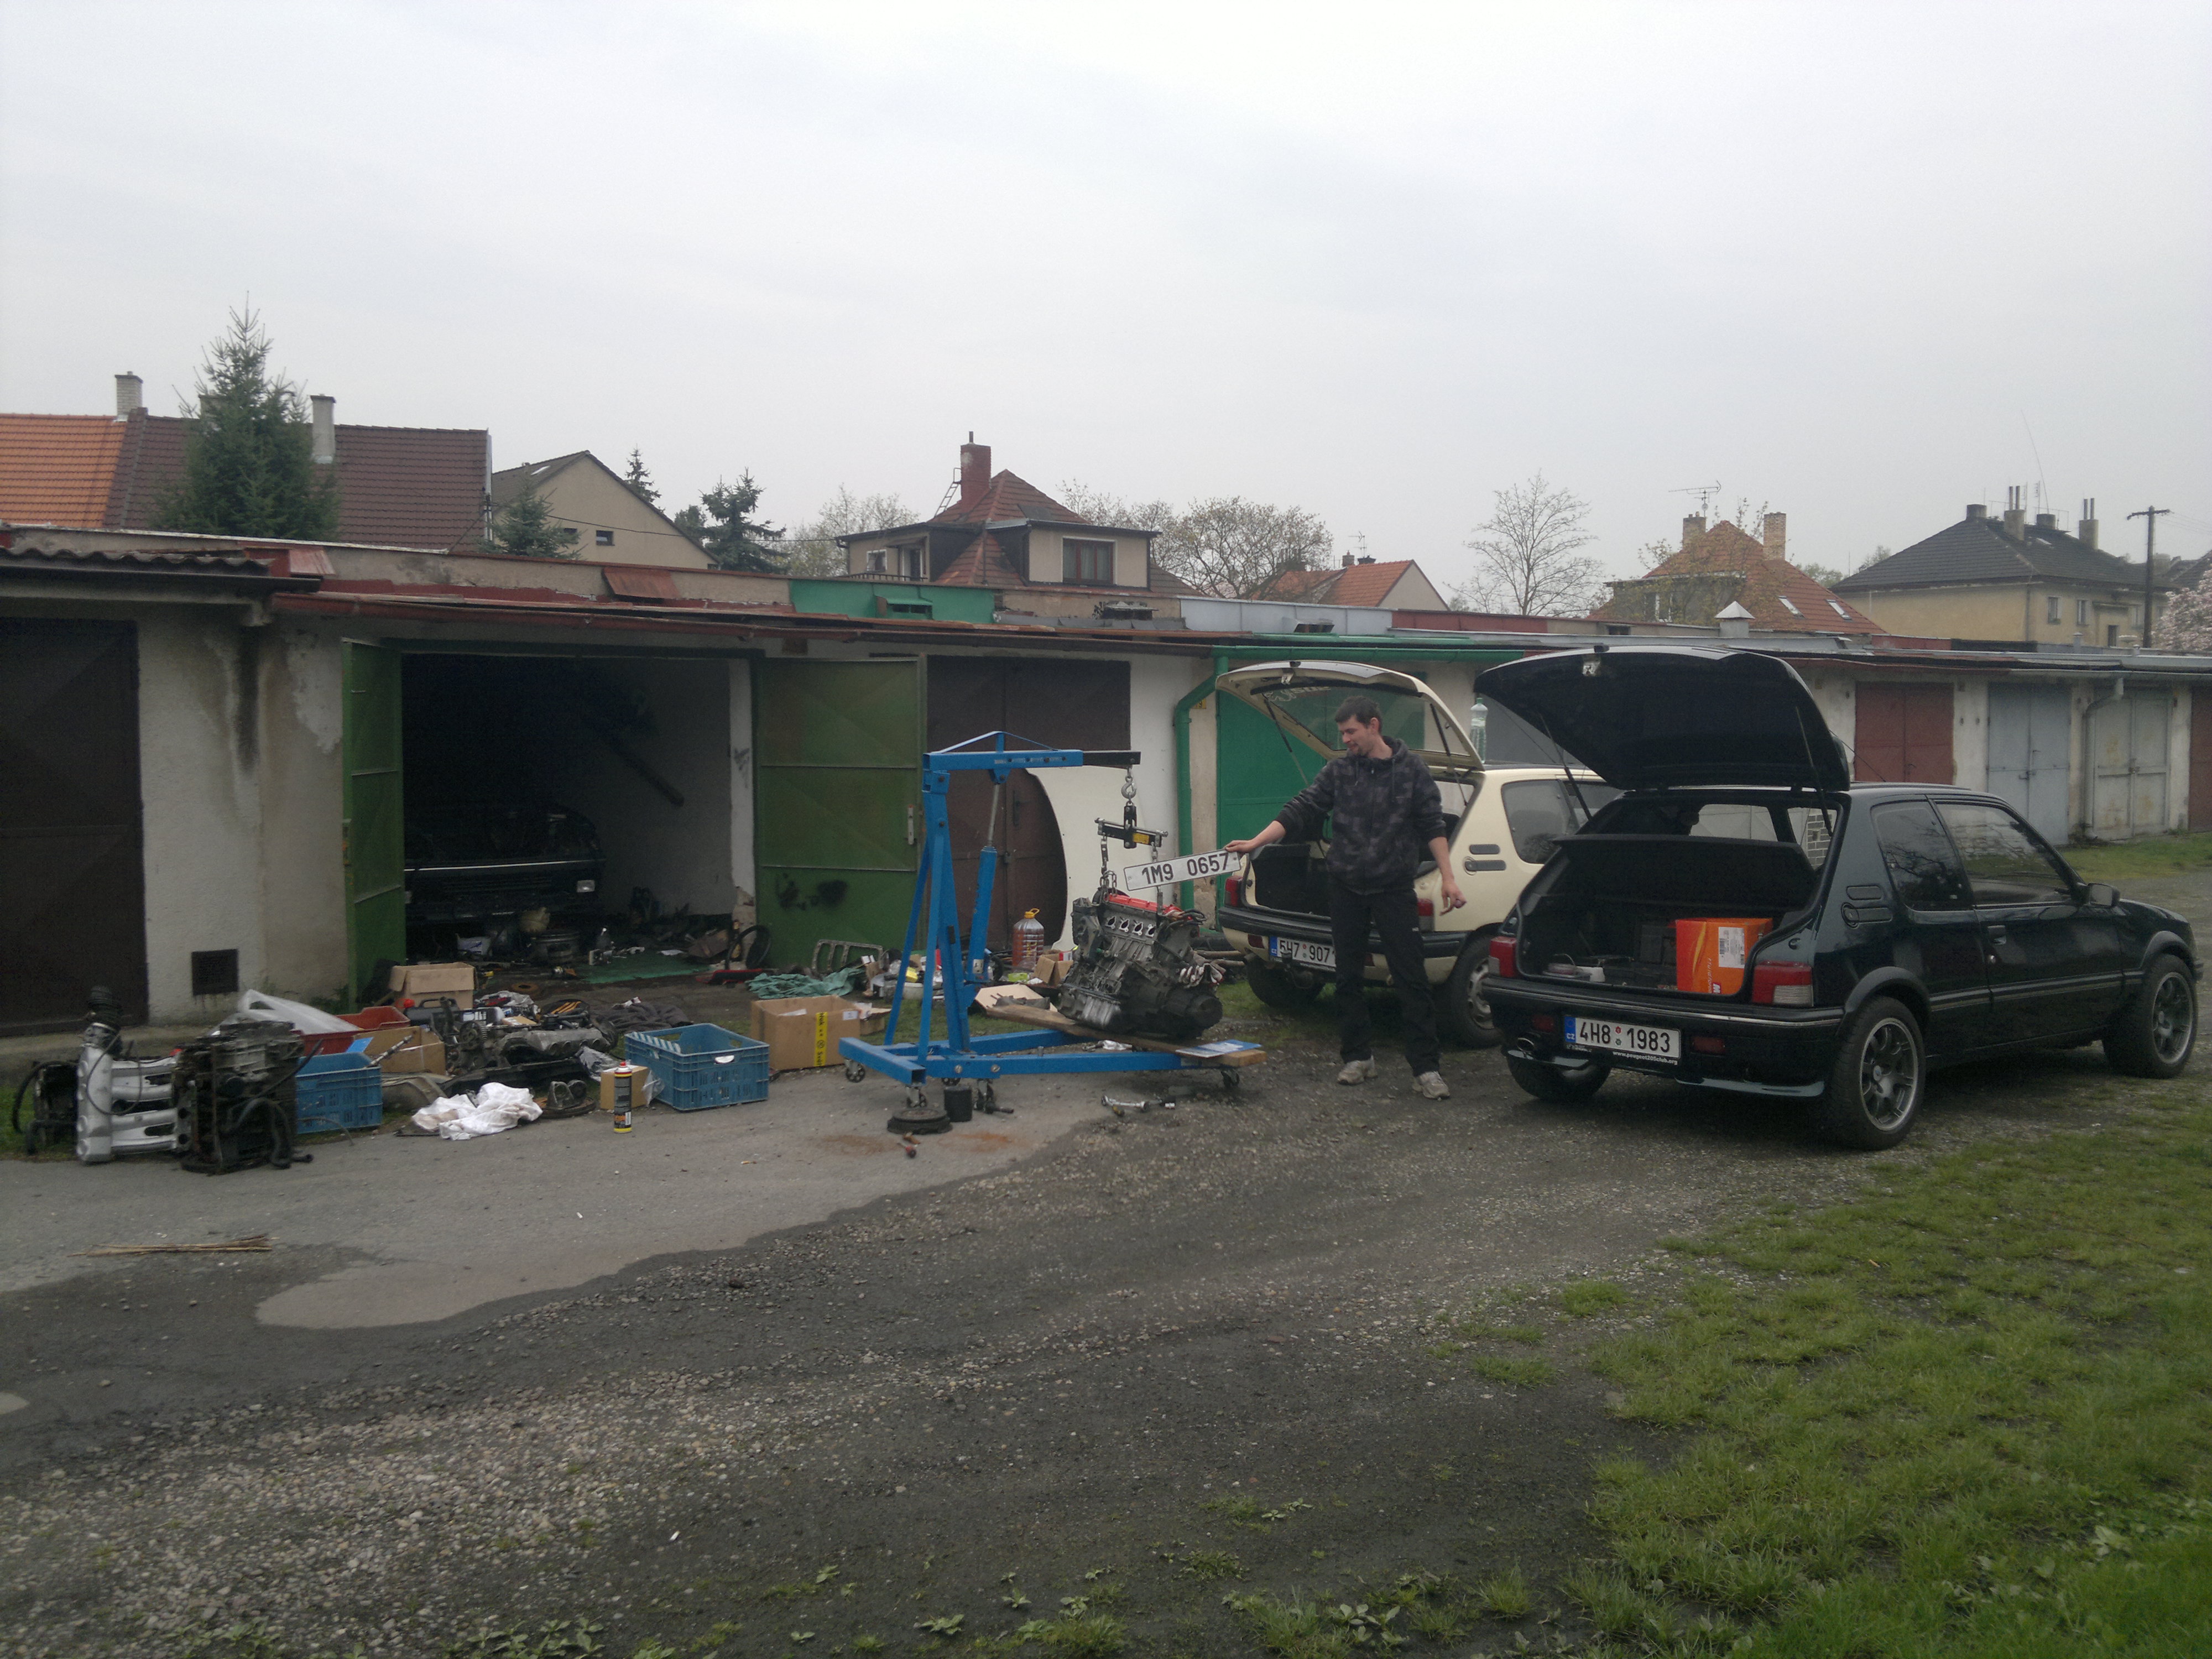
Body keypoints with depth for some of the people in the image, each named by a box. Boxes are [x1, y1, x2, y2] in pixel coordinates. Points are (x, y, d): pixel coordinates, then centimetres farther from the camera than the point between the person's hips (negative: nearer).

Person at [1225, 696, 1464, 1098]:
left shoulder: (1410, 769, -1)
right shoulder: (1339, 770, 5)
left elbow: (1432, 826, 1)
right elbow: (1301, 810, 2)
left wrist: (1448, 878, -6)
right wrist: (1255, 843, -6)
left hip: (1393, 888, -3)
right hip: (1346, 888, 3)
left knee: (1411, 977, -5)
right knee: (1349, 976, 9)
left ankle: (1426, 1067, -2)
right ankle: (1358, 1057, 21)